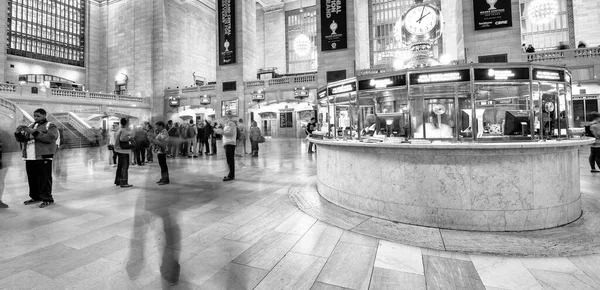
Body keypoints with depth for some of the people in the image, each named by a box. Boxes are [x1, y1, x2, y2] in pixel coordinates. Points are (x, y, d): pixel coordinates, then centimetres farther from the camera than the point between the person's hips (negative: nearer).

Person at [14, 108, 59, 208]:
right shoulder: (30, 126, 20)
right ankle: (35, 197, 21)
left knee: (44, 179, -6)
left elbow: (49, 138, -16)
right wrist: (18, 132, 0)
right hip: (29, 157, 7)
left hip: (43, 157, -7)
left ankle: (47, 199, -2)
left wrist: (34, 132, -20)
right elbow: (21, 139, 20)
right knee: (32, 178, 11)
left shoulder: (51, 126, 1)